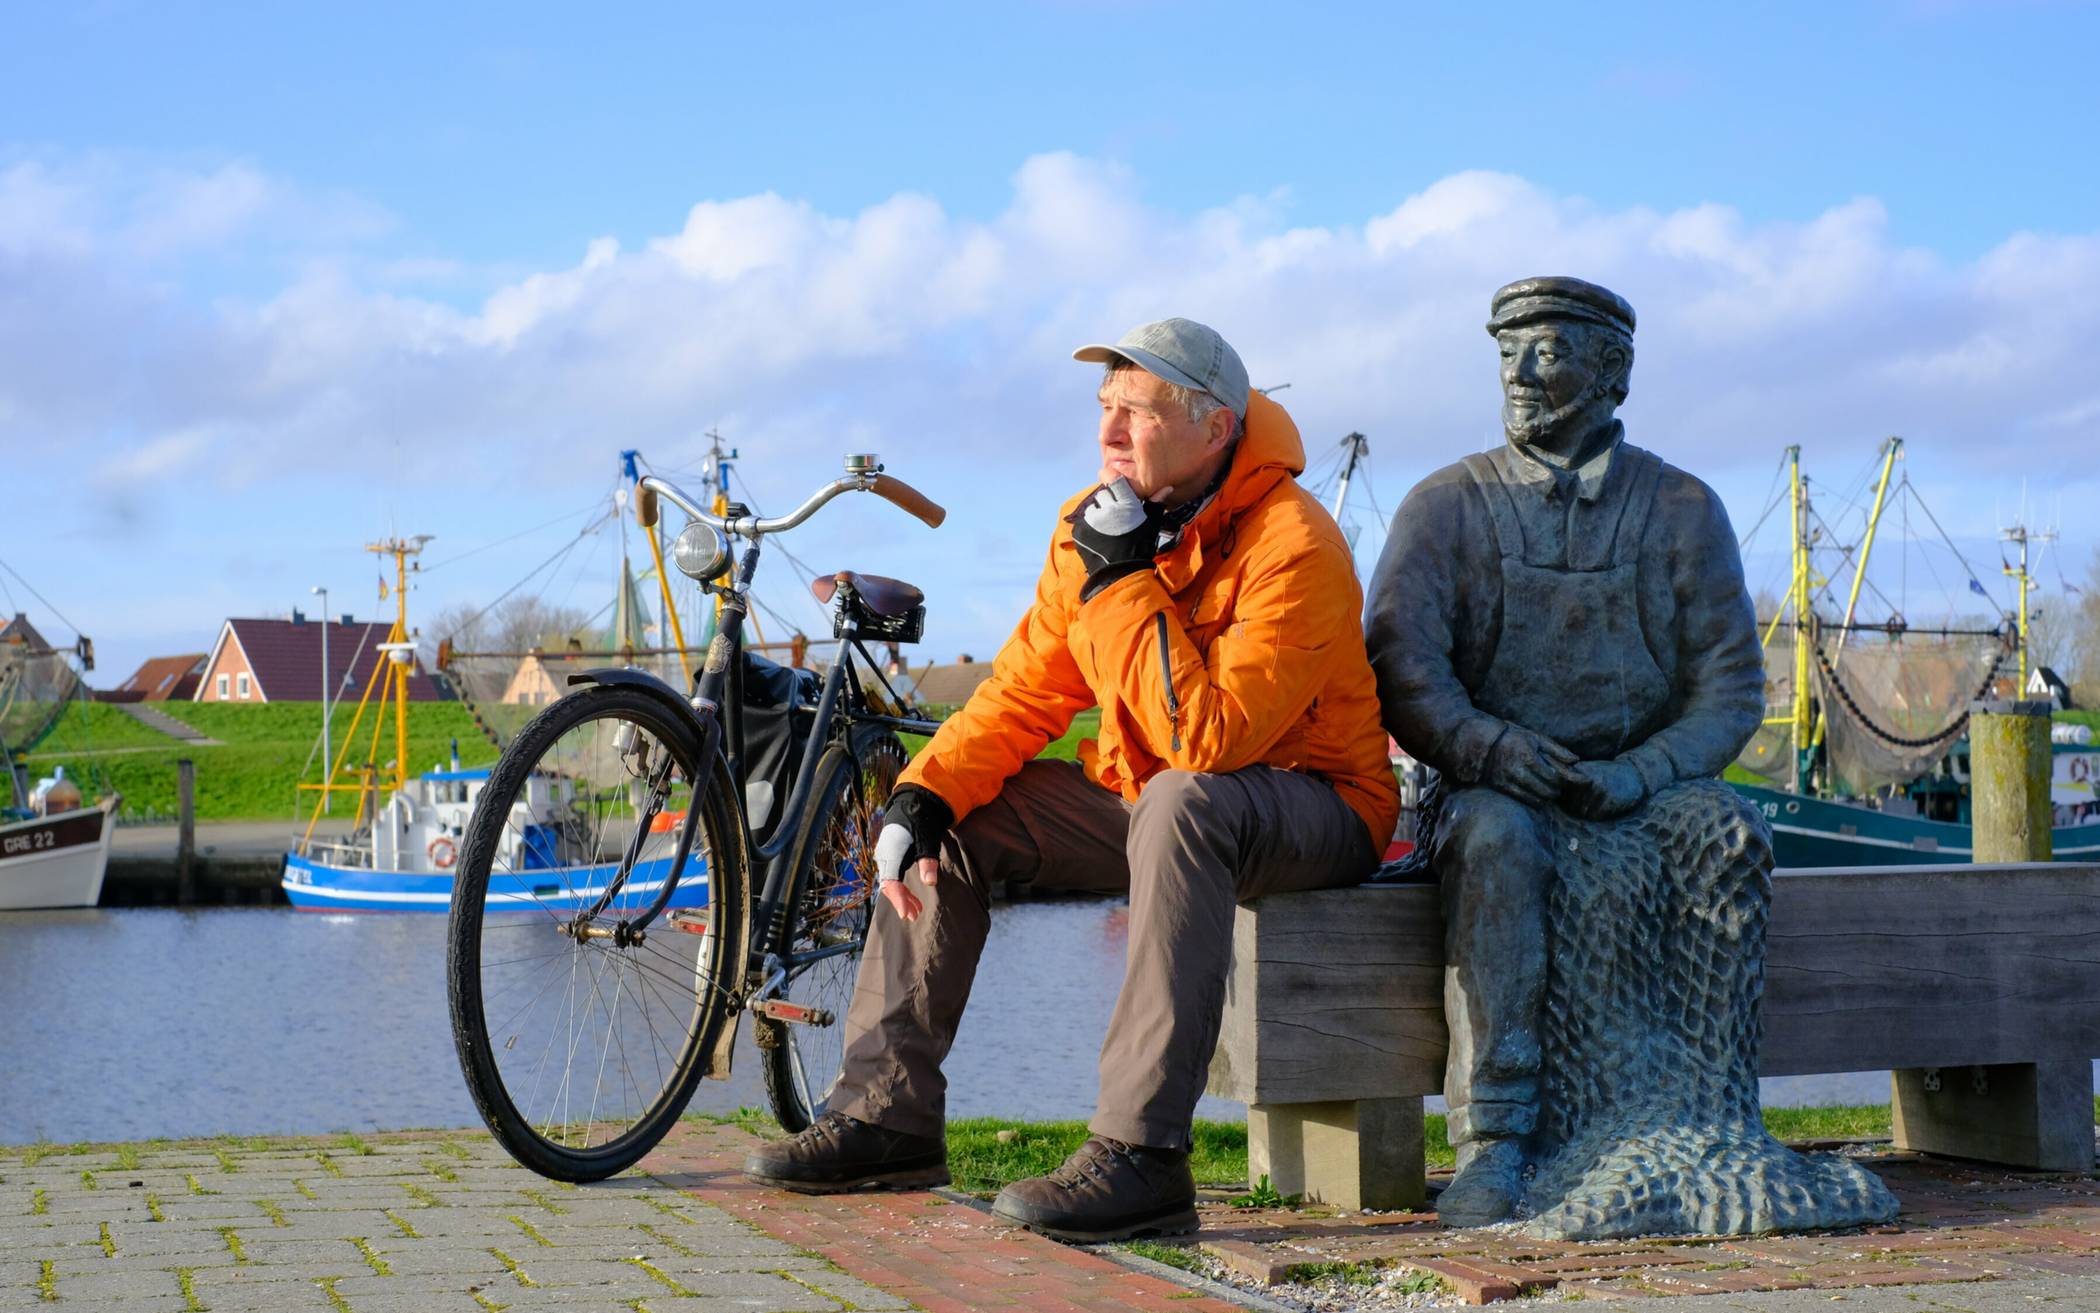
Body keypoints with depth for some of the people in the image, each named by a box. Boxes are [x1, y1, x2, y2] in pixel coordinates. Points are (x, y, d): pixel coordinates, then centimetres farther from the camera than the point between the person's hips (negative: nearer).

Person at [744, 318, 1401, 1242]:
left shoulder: (1292, 547, -24)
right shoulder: (1094, 526, -1)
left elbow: (1206, 738, -33)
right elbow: (1023, 693, 0)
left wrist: (1123, 582, -31)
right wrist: (925, 792, -15)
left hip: (1309, 808, -7)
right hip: (1147, 800, 8)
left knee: (1180, 802, -39)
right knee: (954, 818, -2)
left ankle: (1141, 1157, -39)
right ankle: (888, 1113, 3)